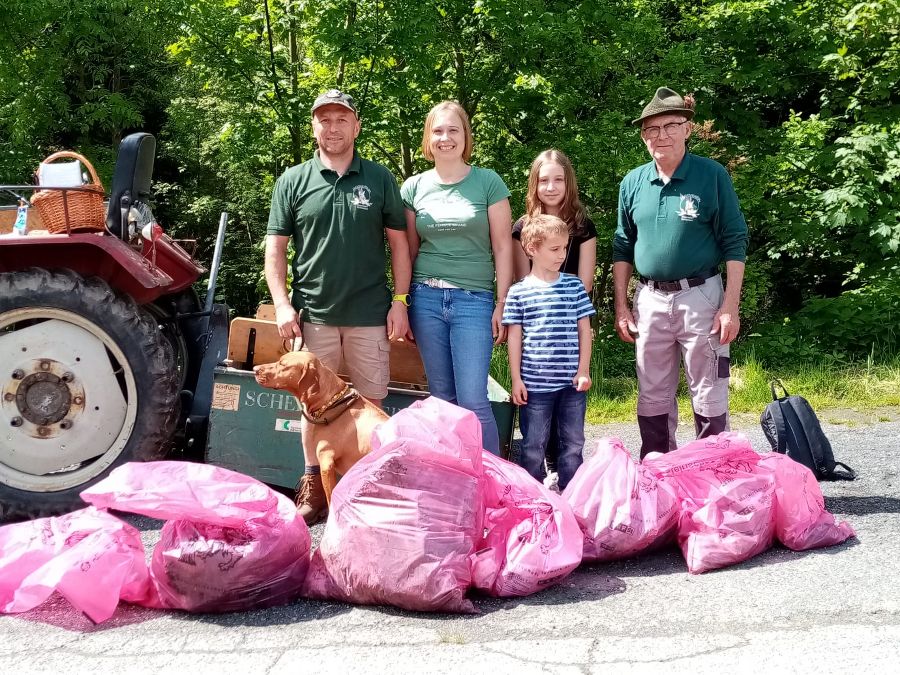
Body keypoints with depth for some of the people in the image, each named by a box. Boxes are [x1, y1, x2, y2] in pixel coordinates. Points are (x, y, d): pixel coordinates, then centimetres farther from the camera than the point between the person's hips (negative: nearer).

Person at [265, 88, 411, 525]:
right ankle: (313, 488, 19)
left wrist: (400, 300, 0)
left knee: (371, 403, 5)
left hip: (370, 314, 0)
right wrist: (281, 304, -6)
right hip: (313, 313, 0)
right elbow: (275, 248, 5)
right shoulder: (293, 181, 5)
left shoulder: (379, 179, 6)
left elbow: (398, 243, 8)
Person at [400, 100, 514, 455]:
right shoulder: (414, 187, 7)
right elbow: (409, 250, 12)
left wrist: (502, 304, -4)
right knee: (442, 398, 8)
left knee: (473, 401, -9)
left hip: (474, 299, -3)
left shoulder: (488, 182, 0)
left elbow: (502, 246, 1)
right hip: (426, 297, 3)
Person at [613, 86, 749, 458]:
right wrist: (621, 305, 7)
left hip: (700, 296, -4)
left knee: (709, 397, 2)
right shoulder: (632, 183, 5)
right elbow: (622, 248, 12)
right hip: (649, 300, 4)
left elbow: (734, 244, -6)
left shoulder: (713, 175, -6)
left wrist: (730, 306, -12)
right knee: (653, 398, 11)